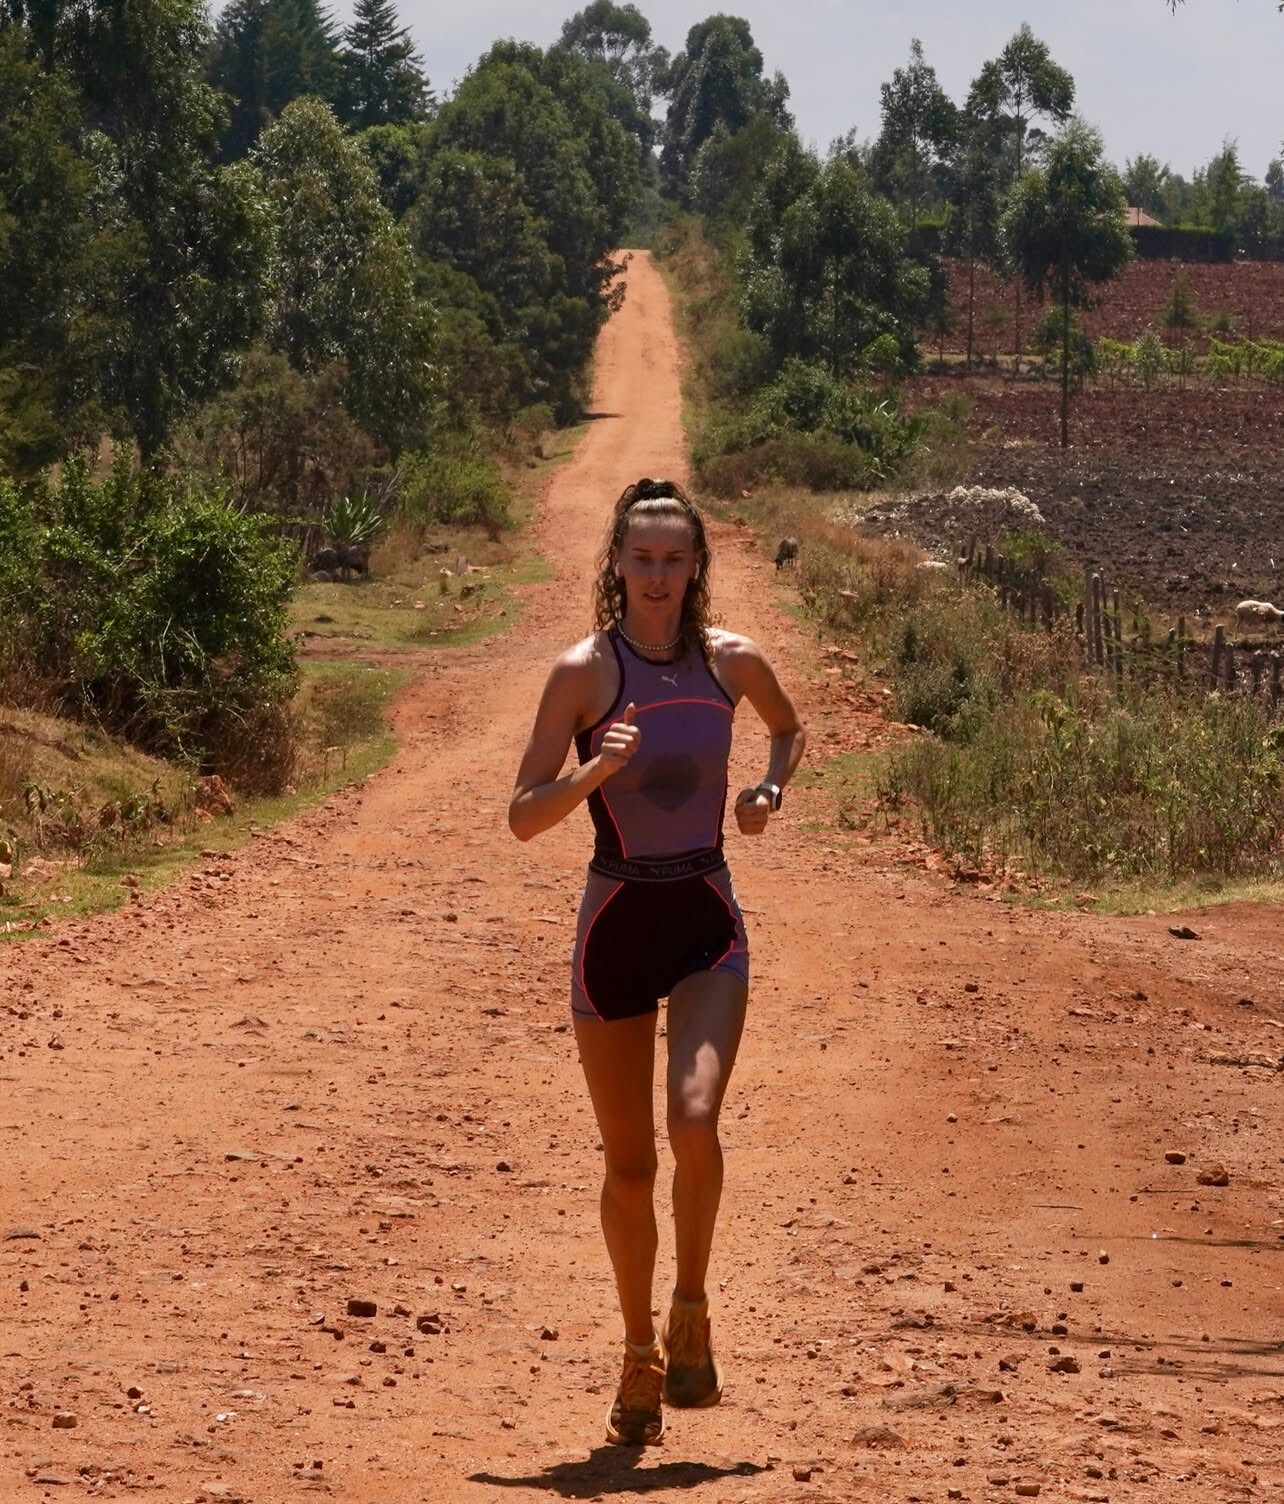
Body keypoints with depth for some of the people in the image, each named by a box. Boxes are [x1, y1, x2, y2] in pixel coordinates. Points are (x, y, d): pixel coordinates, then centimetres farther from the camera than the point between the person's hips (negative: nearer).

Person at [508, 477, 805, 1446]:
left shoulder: (732, 661, 1)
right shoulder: (585, 671, -8)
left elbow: (789, 729, 24)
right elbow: (524, 815, -9)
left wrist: (770, 790, 3)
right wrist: (597, 770, -26)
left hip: (707, 920, 1)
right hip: (617, 925, -1)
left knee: (695, 1118, -23)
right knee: (629, 1161, 7)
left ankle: (691, 1312, -1)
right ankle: (640, 1351, 26)